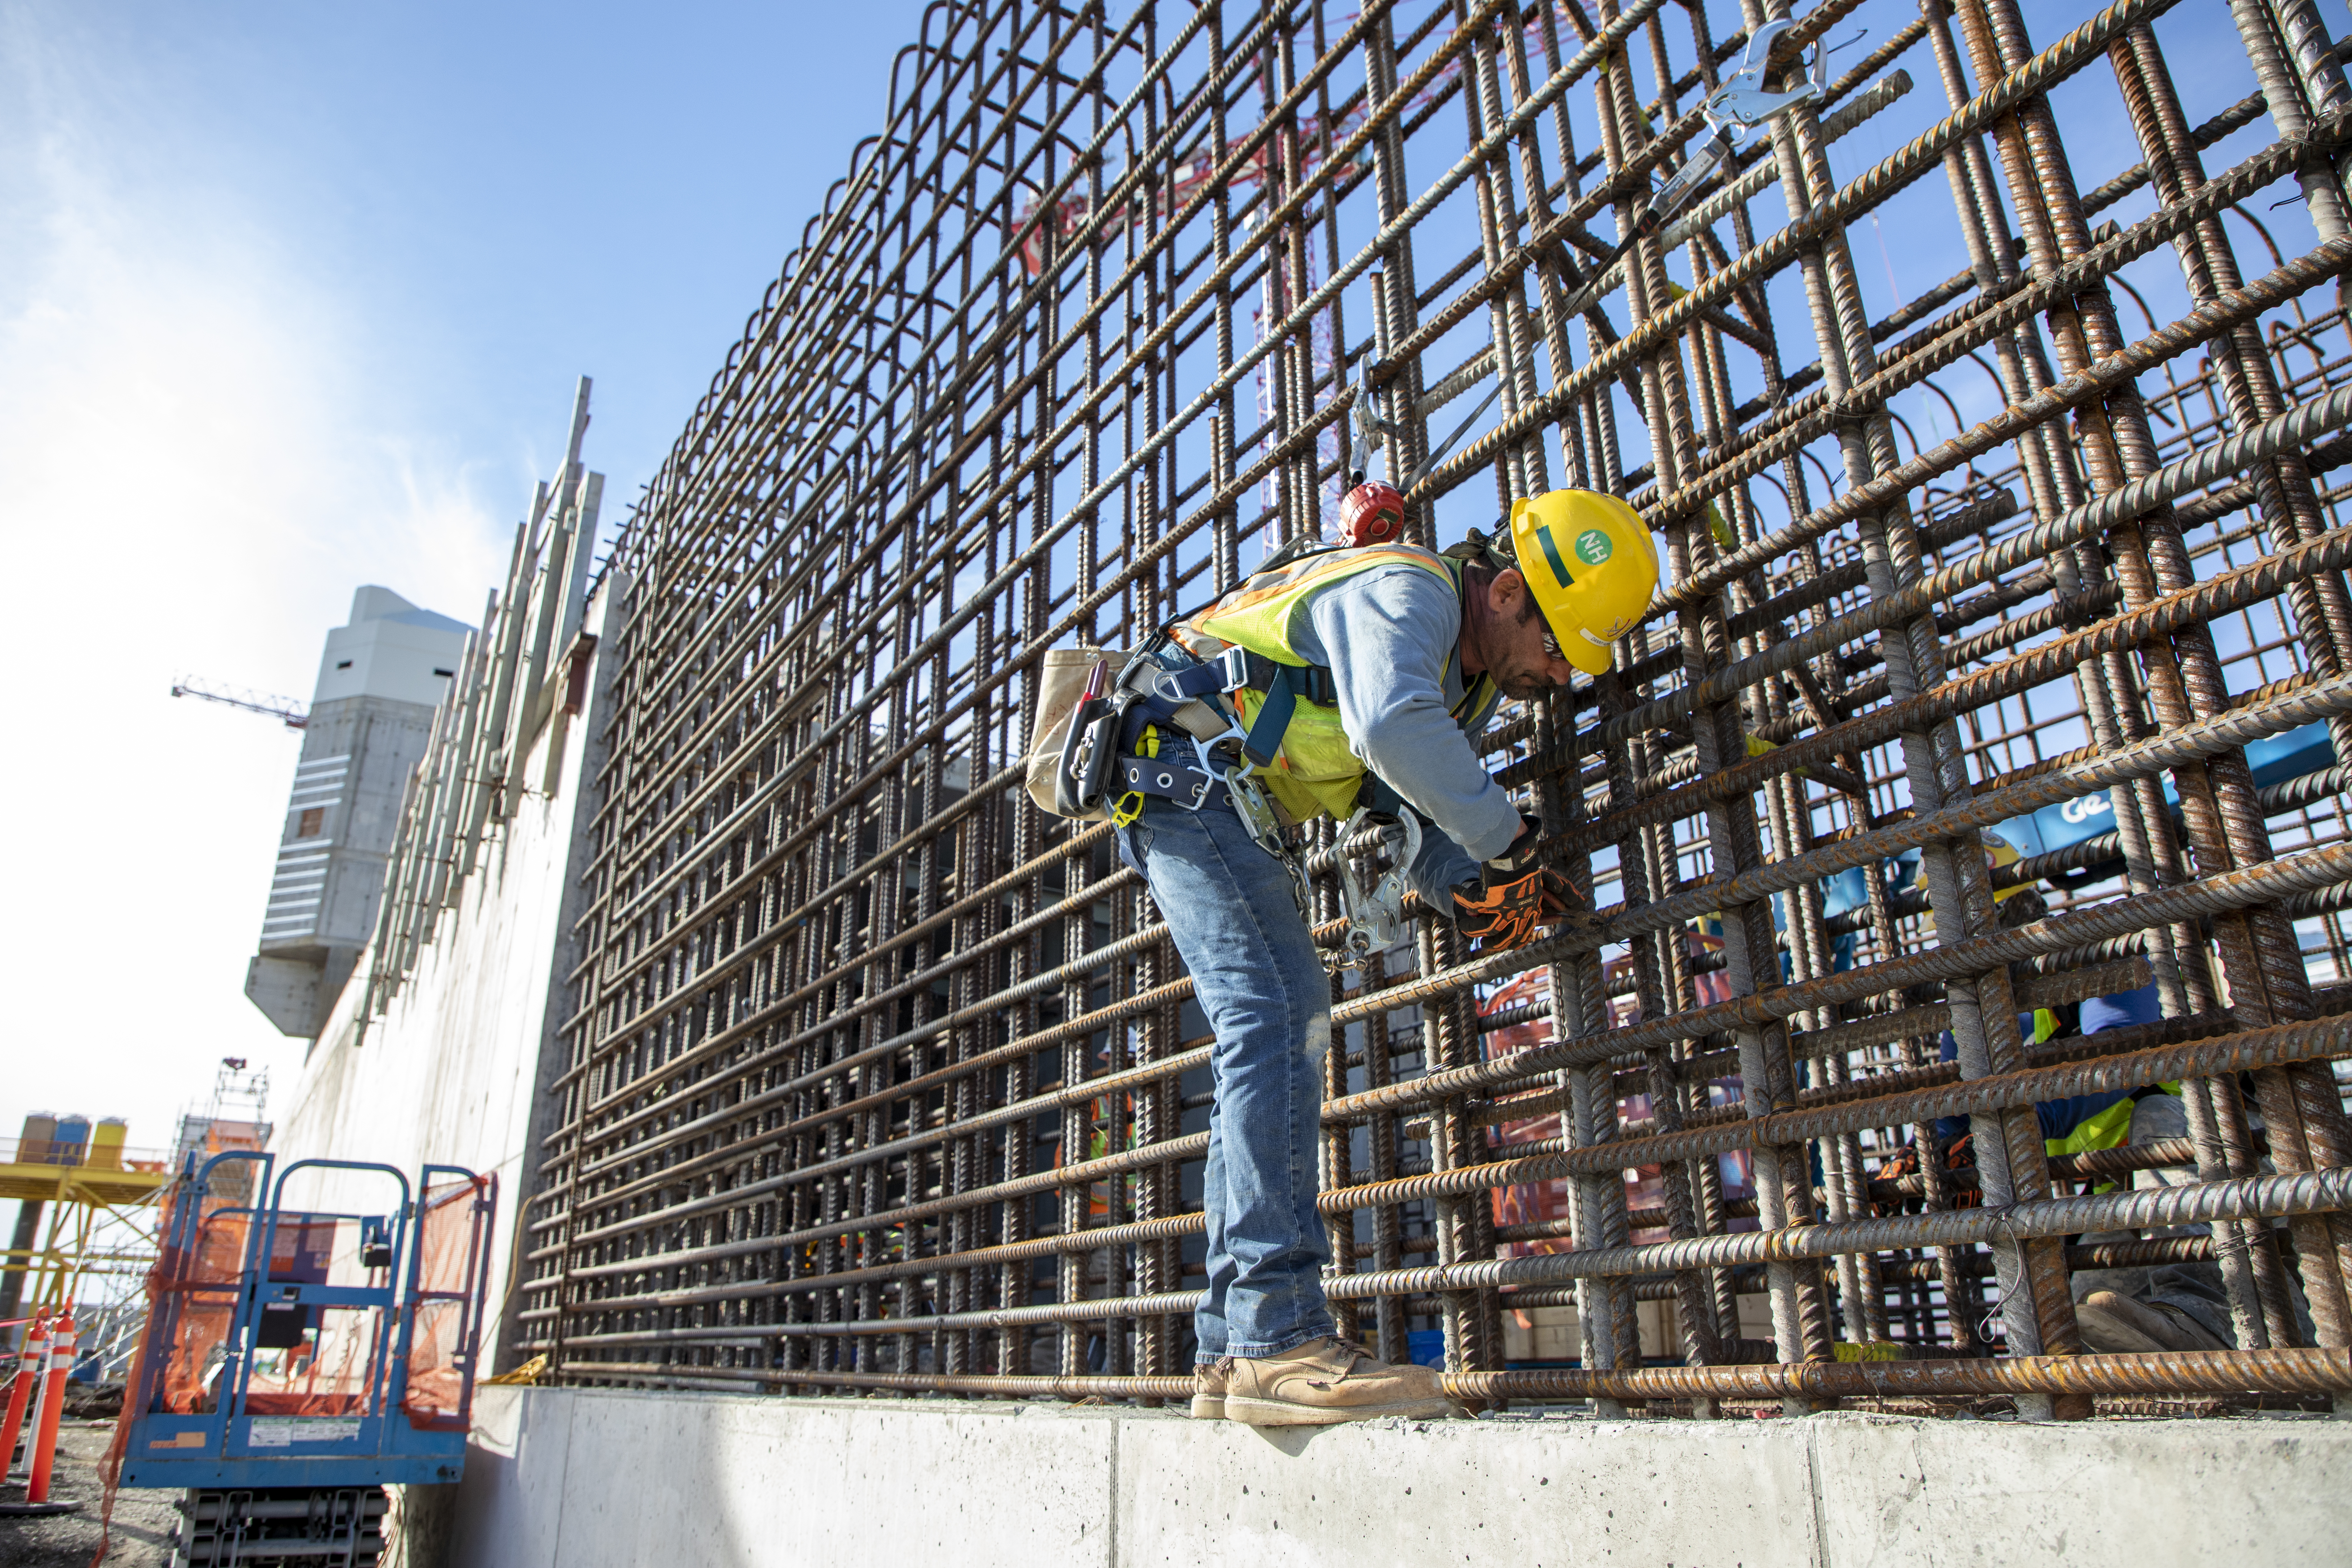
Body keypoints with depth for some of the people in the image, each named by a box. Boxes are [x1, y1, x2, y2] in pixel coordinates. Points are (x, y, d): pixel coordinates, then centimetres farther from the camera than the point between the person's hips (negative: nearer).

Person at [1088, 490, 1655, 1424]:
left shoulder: (1471, 679, 14)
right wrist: (1507, 841, -27)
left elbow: (1416, 817, 12)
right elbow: (1392, 726, -38)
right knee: (1278, 1017, -20)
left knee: (1275, 1031, 3)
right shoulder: (1408, 590, -16)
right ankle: (1277, 1338, -23)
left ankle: (1232, 1354, 6)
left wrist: (1470, 889, -9)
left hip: (1243, 810, 10)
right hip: (1186, 768, -10)